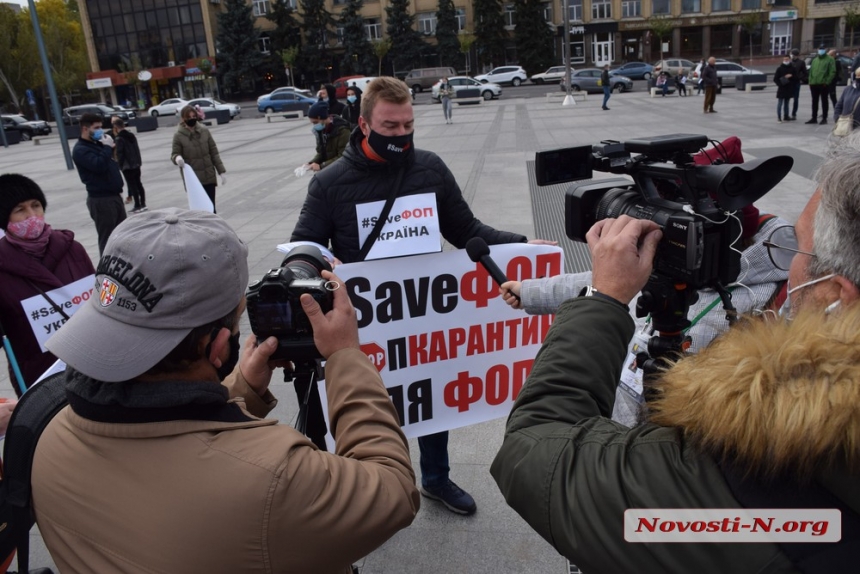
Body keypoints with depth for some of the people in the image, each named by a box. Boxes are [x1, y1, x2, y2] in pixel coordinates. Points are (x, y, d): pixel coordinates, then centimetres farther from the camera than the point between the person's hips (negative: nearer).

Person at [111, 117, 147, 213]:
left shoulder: (118, 138, -14)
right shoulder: (131, 135, 9)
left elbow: (120, 154, -16)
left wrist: (120, 166, -7)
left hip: (127, 166, -7)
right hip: (137, 164, 7)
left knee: (132, 185, -1)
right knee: (138, 184, 12)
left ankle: (138, 206, 1)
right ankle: (143, 204, 15)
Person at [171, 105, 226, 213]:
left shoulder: (204, 130, 1)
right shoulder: (179, 135, -6)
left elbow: (214, 152, 6)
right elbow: (174, 154, 0)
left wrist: (222, 171, 4)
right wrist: (177, 158, -25)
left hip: (209, 176, 2)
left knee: (211, 207, 7)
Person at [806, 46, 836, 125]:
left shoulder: (830, 60, -1)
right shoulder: (814, 60, 17)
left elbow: (832, 72, -8)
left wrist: (827, 82, -16)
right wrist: (810, 81, 6)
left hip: (824, 84, -5)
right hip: (814, 84, 6)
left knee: (824, 101, 1)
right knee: (814, 101, 10)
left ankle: (824, 118, 5)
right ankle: (814, 118, 17)